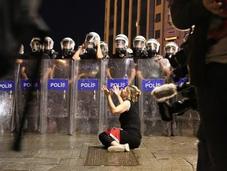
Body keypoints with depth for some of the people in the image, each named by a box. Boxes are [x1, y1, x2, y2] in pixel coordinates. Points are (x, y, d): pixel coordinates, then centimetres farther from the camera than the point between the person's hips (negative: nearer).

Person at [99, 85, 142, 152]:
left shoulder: (128, 102, -10)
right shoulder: (133, 103, 16)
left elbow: (114, 111, -25)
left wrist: (108, 96, -17)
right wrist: (118, 95, 41)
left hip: (131, 137, -10)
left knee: (102, 135, -13)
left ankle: (121, 146, -34)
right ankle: (123, 145, -1)